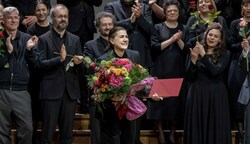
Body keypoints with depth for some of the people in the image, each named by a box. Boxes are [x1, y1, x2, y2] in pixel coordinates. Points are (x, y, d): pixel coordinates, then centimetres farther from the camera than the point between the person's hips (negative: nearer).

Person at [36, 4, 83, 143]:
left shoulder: (75, 39, 13)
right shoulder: (44, 39, 1)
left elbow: (80, 67, 11)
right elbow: (40, 64, -8)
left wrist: (78, 63, -11)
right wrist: (59, 59, -20)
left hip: (70, 91, 4)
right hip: (51, 90, -4)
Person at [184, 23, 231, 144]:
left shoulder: (225, 54, 1)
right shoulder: (196, 51, 4)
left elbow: (215, 71, -16)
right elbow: (189, 78, 1)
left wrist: (204, 55, -18)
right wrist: (194, 59, -11)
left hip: (216, 95, -1)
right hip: (197, 94, 1)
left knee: (216, 128, 2)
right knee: (197, 129, 5)